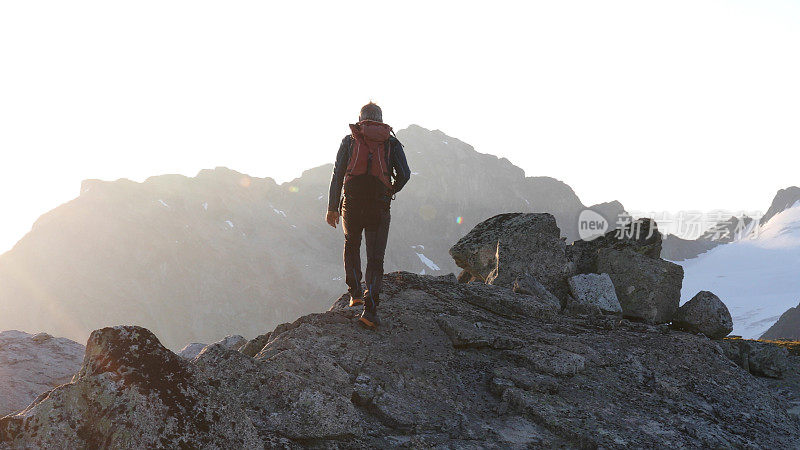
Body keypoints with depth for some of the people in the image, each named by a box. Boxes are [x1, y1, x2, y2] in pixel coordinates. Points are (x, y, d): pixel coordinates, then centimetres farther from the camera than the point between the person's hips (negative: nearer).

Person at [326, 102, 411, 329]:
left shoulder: (350, 140, 10)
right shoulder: (392, 143, 10)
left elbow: (337, 174, 4)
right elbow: (404, 174, 1)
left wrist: (332, 208, 6)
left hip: (352, 204, 1)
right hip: (379, 207, -1)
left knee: (351, 246, 27)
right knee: (375, 259, 2)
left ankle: (355, 293, 22)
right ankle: (370, 309, -10)